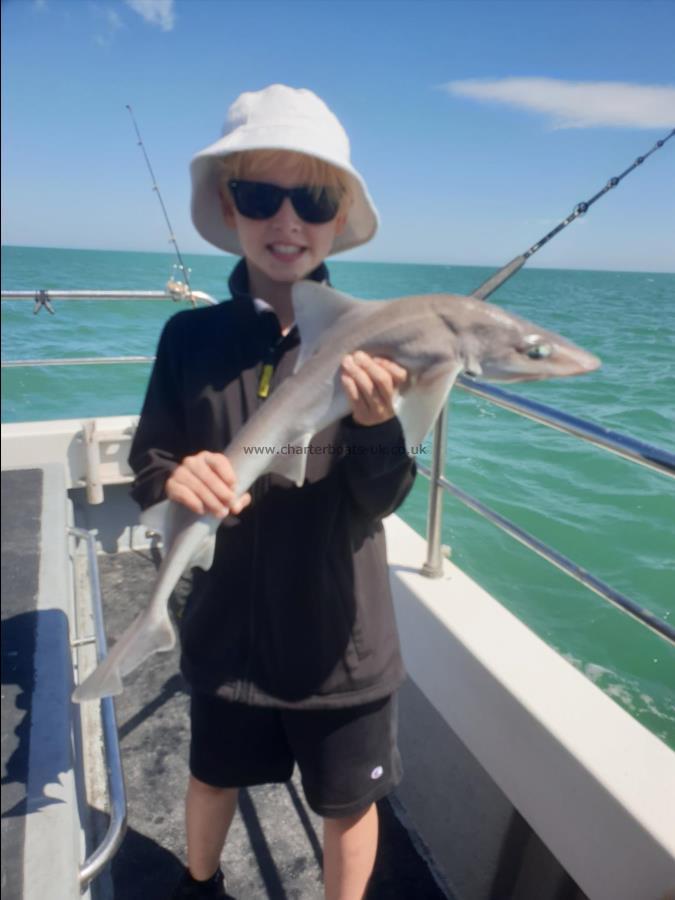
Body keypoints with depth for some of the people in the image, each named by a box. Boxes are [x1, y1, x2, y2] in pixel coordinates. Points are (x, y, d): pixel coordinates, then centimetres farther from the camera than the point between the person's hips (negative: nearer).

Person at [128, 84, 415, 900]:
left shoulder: (368, 345, -13)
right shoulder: (191, 337, -9)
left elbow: (380, 501, -15)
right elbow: (146, 467, -4)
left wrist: (376, 424, -35)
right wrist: (175, 479, -27)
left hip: (340, 636, -1)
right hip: (227, 625, 2)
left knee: (348, 801, 19)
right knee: (212, 774, 27)